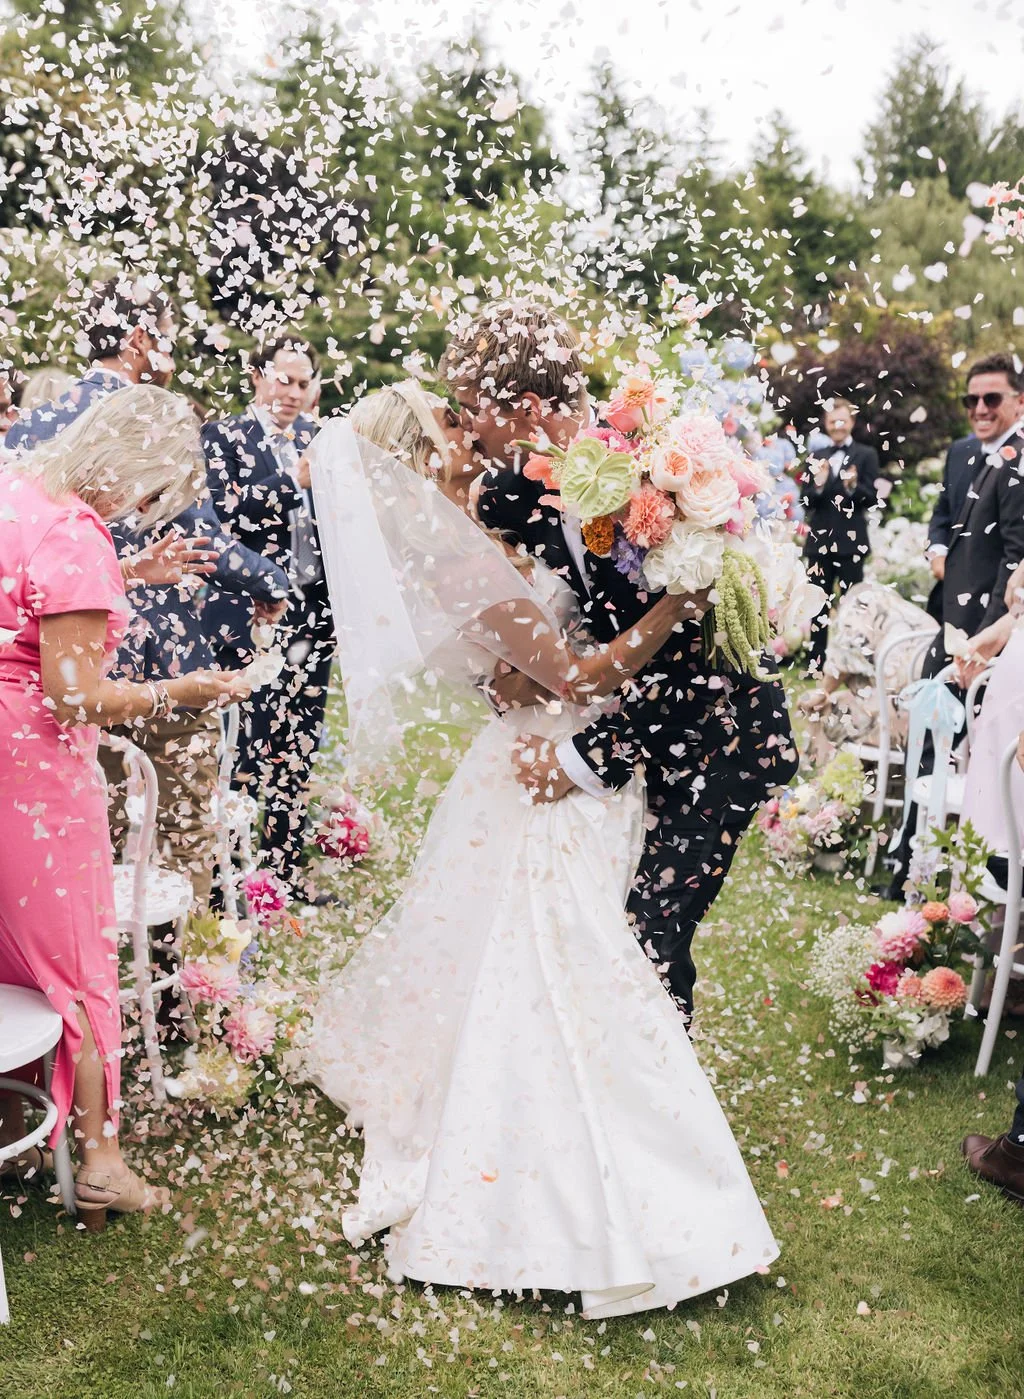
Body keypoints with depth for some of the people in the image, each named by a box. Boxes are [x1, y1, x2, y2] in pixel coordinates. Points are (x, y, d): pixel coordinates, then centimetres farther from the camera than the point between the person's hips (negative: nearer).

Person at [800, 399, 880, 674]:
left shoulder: (866, 455, 4)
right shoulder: (816, 458, 12)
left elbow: (872, 499, -3)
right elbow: (804, 502, 6)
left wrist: (854, 486, -22)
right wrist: (818, 484, -14)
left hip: (850, 540, -3)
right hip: (820, 540, 3)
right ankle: (816, 663, 13)